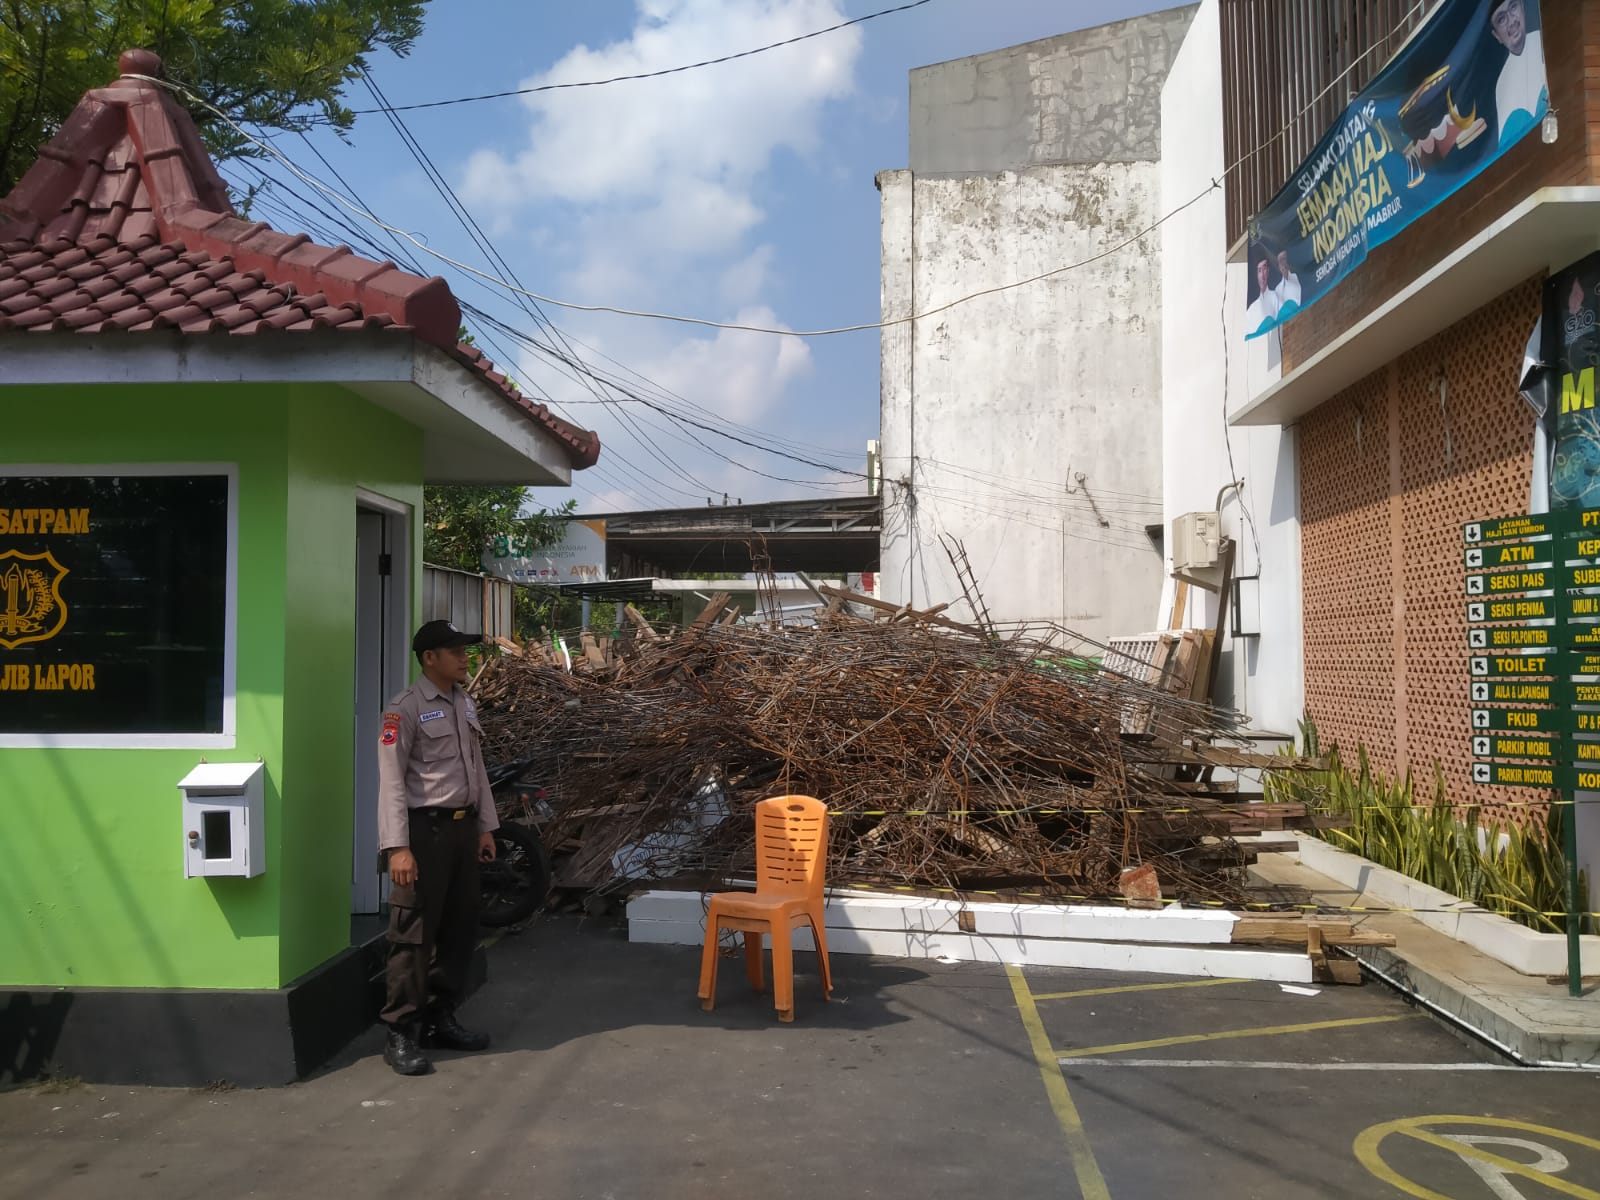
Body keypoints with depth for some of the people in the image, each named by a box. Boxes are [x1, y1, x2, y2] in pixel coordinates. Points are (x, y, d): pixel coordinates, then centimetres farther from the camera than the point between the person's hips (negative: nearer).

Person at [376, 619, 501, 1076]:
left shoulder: (464, 703, 13)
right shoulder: (406, 709, -11)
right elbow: (392, 781, -16)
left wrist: (485, 826, 15)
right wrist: (397, 847, -21)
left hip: (463, 826, 8)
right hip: (425, 828, -8)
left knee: (460, 928, 14)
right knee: (414, 933, -4)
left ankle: (440, 1019, 26)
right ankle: (401, 1033, 6)